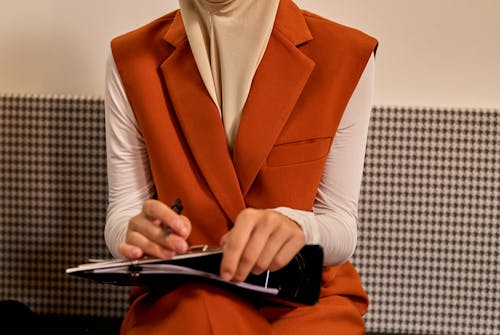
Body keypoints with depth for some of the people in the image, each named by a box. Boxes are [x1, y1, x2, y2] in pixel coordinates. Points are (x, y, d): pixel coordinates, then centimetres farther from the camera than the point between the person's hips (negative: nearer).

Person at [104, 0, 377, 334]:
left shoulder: (346, 54, -4)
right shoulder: (131, 59, 0)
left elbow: (342, 224, -4)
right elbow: (121, 214, 2)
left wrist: (295, 226, -29)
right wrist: (138, 234, -23)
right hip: (182, 296, 1)